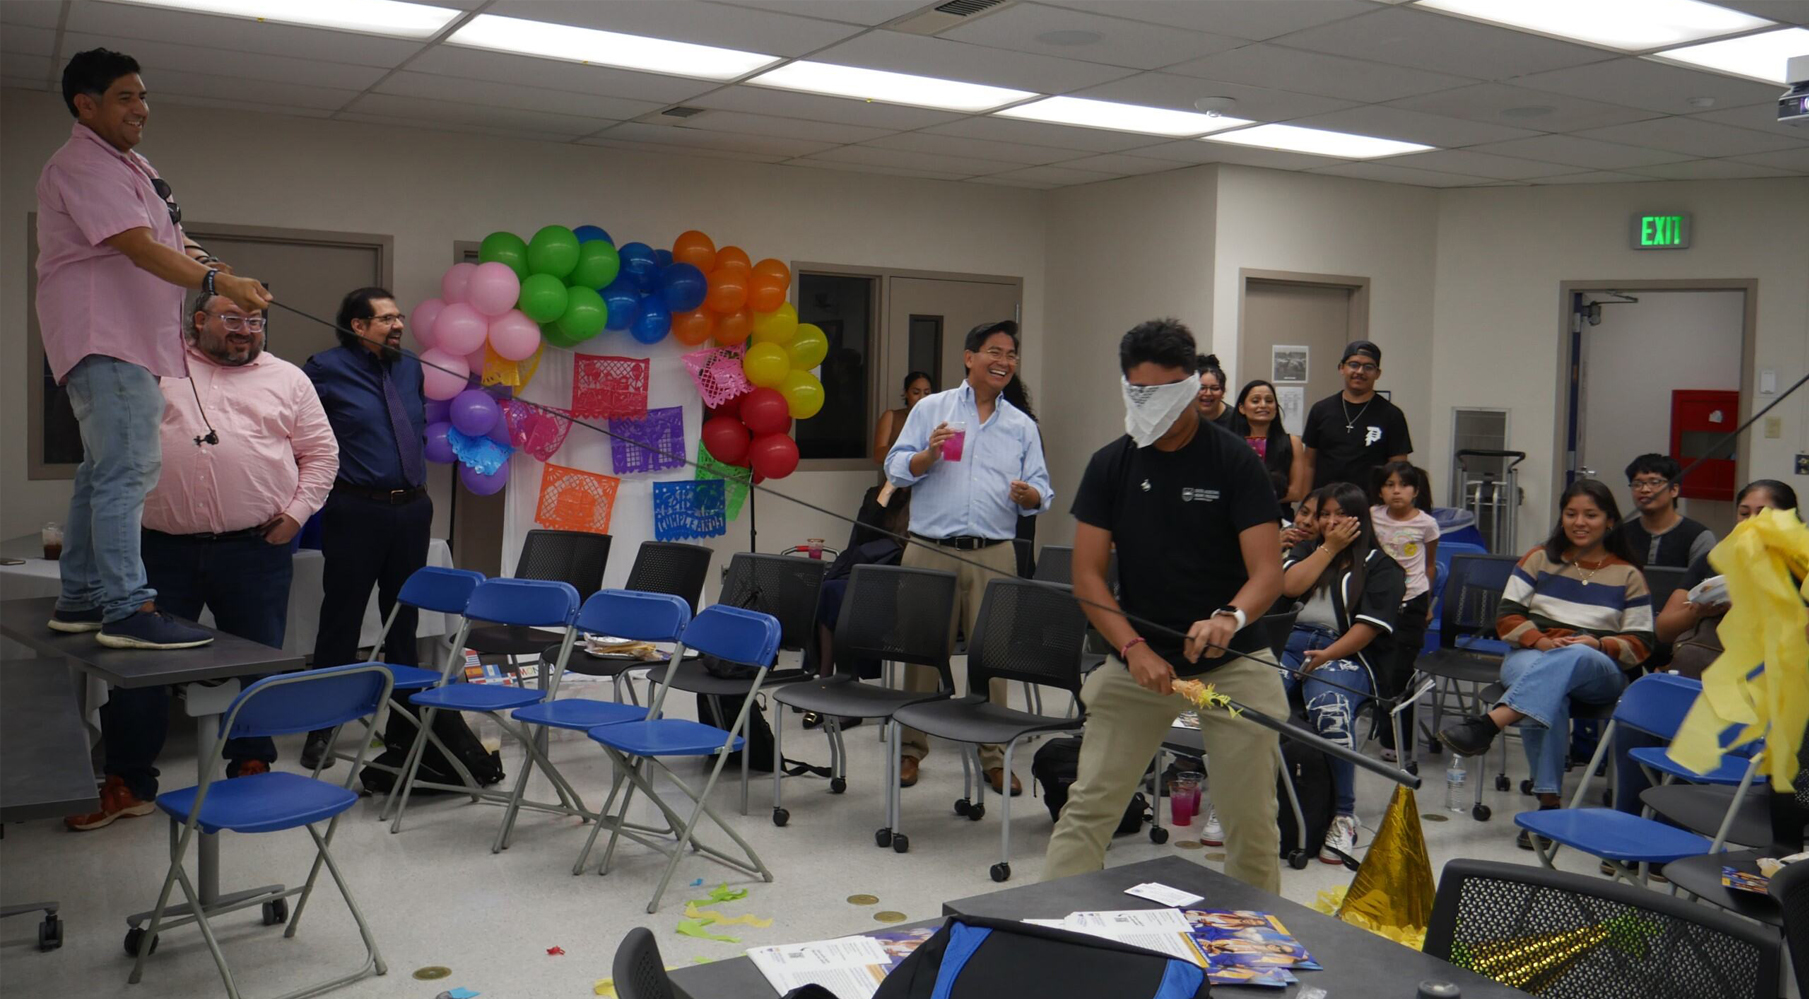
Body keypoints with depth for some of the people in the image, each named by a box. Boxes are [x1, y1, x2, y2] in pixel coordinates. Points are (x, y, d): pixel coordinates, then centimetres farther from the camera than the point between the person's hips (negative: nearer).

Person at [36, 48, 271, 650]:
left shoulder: (130, 165, 21)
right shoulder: (82, 166, -12)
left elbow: (161, 245, 30)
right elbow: (141, 250, -24)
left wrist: (195, 258, 8)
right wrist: (219, 280, -34)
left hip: (133, 341, 11)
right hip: (104, 339, -11)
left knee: (103, 473, 13)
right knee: (128, 469, -16)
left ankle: (80, 600, 21)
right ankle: (128, 610, -18)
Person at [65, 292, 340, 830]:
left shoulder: (287, 379, 9)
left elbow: (321, 453, 10)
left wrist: (298, 510, -2)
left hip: (257, 549, 0)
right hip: (165, 549, 1)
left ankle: (251, 768, 24)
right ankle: (128, 784, 17)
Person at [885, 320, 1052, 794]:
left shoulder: (1022, 426, 13)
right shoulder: (931, 409, 8)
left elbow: (1041, 492, 10)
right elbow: (896, 468, 4)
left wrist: (1028, 495, -12)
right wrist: (930, 453, -14)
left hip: (993, 556, 2)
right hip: (930, 551, -1)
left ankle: (992, 755, 14)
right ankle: (911, 749, 17)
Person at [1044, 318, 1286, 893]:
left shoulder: (1234, 461, -6)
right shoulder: (1110, 466, 0)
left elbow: (1268, 571, -12)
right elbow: (1087, 574, -2)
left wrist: (1229, 618, -34)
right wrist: (1134, 647, -16)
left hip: (1233, 660, -1)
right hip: (1138, 658, 2)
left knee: (1251, 819, 4)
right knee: (1088, 805, -3)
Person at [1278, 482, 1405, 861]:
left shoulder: (1380, 565, 10)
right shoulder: (1307, 550, 26)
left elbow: (1370, 625, -3)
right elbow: (1289, 586, 5)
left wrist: (1328, 656, -15)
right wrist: (1329, 548, 5)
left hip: (1347, 654, -3)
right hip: (1291, 644, 4)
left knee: (1330, 709, -38)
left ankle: (1344, 816, -24)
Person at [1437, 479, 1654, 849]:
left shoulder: (1628, 575, 16)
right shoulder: (1540, 559, 18)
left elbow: (1640, 644, 9)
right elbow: (1507, 615, 9)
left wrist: (1599, 645, -12)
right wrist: (1540, 641, -10)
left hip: (1599, 672, -1)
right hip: (1530, 657, 1)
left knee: (1576, 658, -40)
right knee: (1550, 690, -38)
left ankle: (1489, 723, -57)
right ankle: (1548, 801, -42)